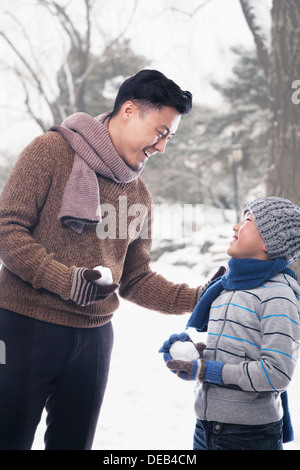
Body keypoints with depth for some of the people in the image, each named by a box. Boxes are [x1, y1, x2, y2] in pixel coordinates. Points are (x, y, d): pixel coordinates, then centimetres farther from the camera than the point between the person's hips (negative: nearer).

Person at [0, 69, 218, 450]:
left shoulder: (139, 196, 13)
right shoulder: (52, 151, -6)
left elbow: (135, 280, 14)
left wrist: (197, 299, 2)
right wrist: (64, 279, -21)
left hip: (93, 338, 6)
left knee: (74, 442, 15)